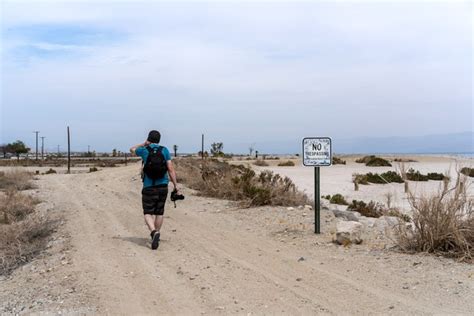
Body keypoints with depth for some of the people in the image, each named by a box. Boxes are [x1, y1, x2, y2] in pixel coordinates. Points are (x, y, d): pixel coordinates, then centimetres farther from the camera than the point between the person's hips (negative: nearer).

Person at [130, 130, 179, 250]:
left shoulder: (144, 150, -2)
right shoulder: (165, 150, 0)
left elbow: (132, 149, 22)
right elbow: (170, 169, -5)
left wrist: (144, 144, 22)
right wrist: (175, 185, -1)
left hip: (149, 187, -2)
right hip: (163, 186, 2)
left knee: (148, 213, 2)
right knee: (159, 212, 16)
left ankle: (154, 232, -23)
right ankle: (156, 234, 25)